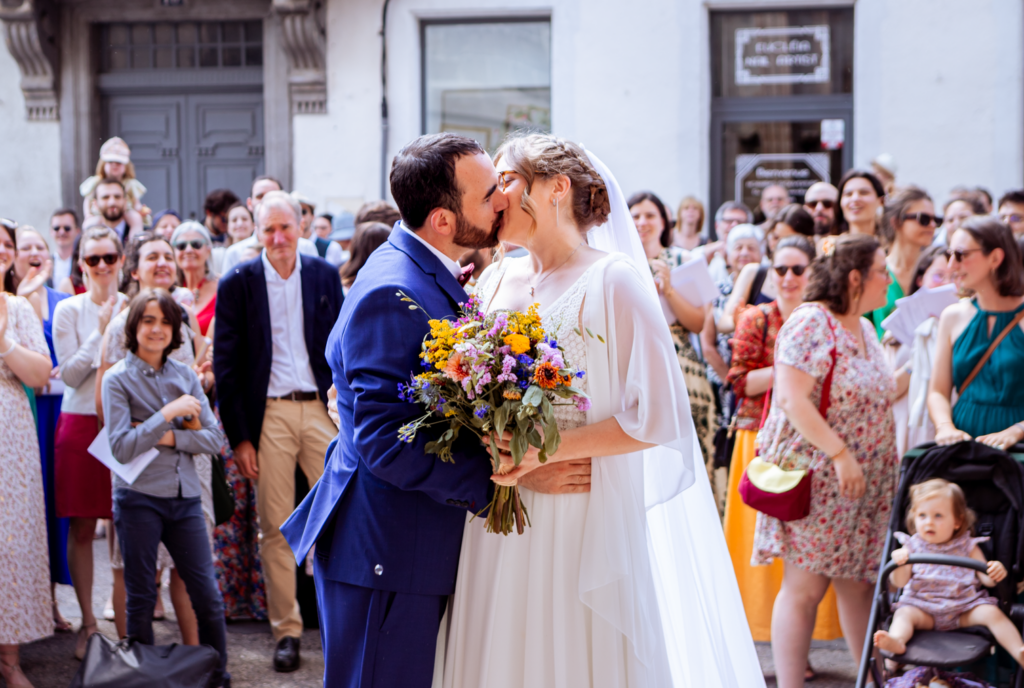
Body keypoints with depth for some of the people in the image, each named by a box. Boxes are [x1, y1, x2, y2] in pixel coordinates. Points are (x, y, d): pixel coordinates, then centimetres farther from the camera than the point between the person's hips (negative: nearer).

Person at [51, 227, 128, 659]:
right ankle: (88, 623, 11)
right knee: (82, 528, 2)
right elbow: (70, 374, -5)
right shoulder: (69, 310, 2)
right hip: (81, 424, -1)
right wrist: (101, 332, -11)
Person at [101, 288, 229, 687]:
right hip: (139, 498, -3)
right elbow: (122, 448, -13)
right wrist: (168, 413, -16)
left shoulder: (185, 375, 7)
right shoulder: (118, 379, -4)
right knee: (141, 598, 5)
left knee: (207, 595, 2)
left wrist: (169, 437, -11)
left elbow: (214, 440, 3)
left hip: (185, 497, 3)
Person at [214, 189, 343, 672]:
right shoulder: (237, 284, -1)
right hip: (268, 415, -1)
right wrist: (239, 436, -4)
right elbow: (225, 365, 0)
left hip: (322, 410, 1)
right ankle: (286, 630, 13)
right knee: (276, 529, 4)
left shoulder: (325, 276, 5)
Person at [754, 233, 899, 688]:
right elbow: (791, 398, -21)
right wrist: (839, 453, -23)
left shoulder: (865, 329, 14)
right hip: (814, 477, -8)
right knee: (805, 587, -4)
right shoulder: (810, 323, -13)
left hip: (865, 483, 8)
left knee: (859, 584, 10)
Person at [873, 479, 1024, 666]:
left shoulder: (967, 547, 6)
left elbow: (987, 579, 1)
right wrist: (899, 564, -25)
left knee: (992, 613, -22)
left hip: (964, 609, 0)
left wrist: (996, 573, -23)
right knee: (904, 613, -27)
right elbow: (899, 582, -3)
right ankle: (896, 642, -54)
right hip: (923, 607, 0)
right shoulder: (912, 547, 5)